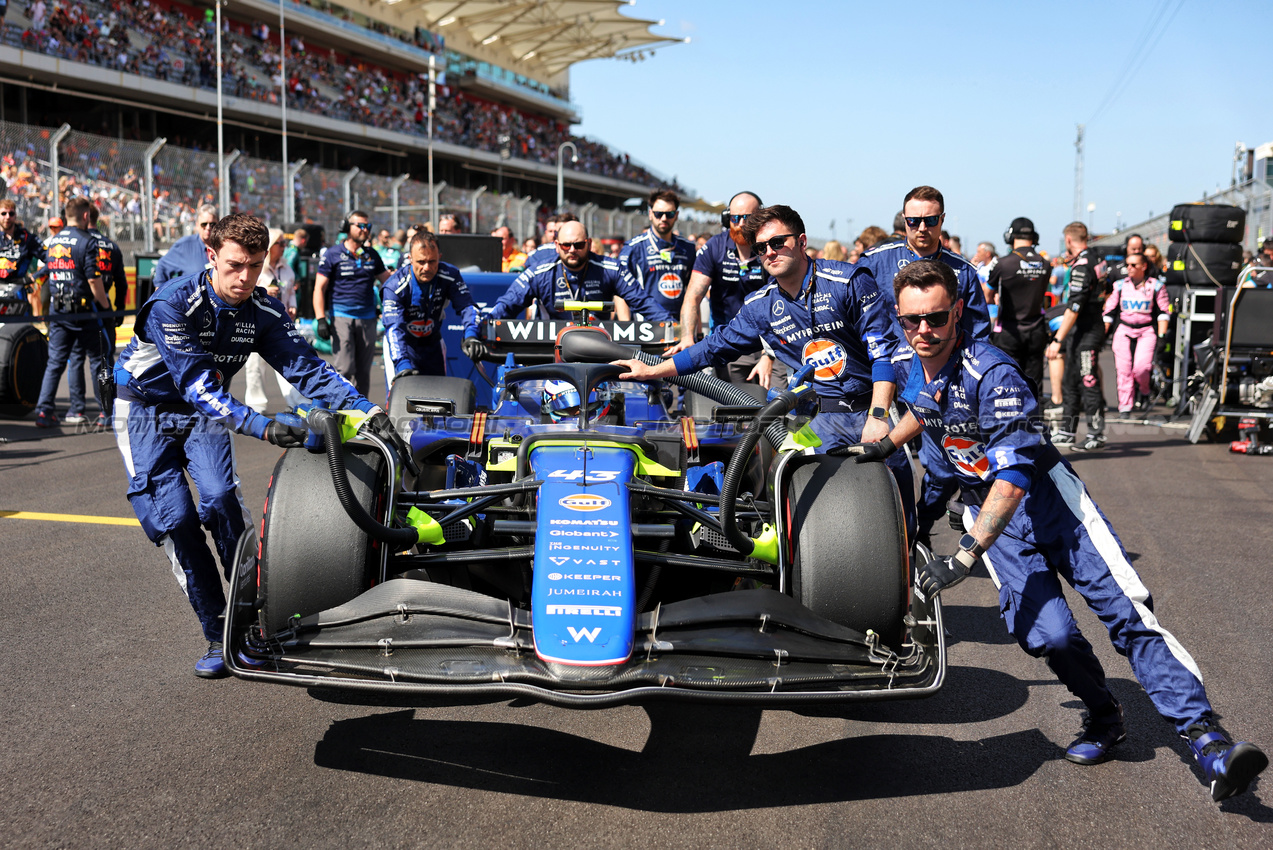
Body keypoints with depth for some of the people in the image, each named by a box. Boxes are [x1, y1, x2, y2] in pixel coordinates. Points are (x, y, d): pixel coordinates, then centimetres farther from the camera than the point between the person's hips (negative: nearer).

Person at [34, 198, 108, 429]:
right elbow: (93, 279, -15)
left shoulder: (51, 242, 10)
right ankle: (106, 411, 8)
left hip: (57, 311, 6)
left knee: (55, 361, 8)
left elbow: (46, 275, 17)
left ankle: (43, 411, 1)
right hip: (83, 311, -6)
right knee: (98, 360, 4)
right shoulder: (87, 241, -11)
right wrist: (105, 305, -5)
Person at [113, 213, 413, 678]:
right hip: (147, 413, -3)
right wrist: (261, 426, -50)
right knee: (174, 518, -14)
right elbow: (197, 384, -37)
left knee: (220, 498, -21)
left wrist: (369, 412, -34)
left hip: (206, 411, 3)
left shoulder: (263, 312, -14)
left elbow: (307, 367, -20)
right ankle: (217, 634, -1)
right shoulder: (172, 304, -29)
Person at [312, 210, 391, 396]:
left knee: (363, 370, 8)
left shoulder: (372, 255, 14)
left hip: (367, 318, 4)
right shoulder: (332, 254, 1)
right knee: (345, 369, -10)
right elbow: (319, 288, -1)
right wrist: (321, 319, -11)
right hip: (341, 317, -4)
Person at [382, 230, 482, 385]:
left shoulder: (450, 275, -18)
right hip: (401, 344, -3)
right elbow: (394, 327, -36)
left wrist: (471, 335, -46)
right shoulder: (394, 286, -27)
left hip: (433, 343, 3)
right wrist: (403, 365, -51)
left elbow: (466, 307, -24)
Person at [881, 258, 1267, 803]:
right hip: (986, 509, 4)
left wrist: (965, 556, -36)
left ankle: (1203, 732, -8)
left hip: (1045, 492, -4)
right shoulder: (905, 365, -5)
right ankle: (1104, 718, 13)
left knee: (1123, 607, -14)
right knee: (1045, 635, -13)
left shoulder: (991, 374, -26)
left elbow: (1013, 476, -31)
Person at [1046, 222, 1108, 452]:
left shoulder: (1082, 266, -19)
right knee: (1072, 382, 15)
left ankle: (1096, 436, 1)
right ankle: (1066, 432, 23)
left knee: (1089, 384, -5)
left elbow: (1074, 308, -24)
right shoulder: (1095, 260, 10)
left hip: (1086, 332, -10)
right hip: (1086, 330, 10)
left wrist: (1057, 340, -24)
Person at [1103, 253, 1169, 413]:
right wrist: (1103, 333, 7)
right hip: (1124, 331, 2)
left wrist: (1161, 336, -3)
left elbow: (1163, 312, 4)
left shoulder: (1156, 286, 4)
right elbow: (1109, 311, 13)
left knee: (1141, 367, -20)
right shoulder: (1120, 286, 9)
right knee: (1124, 370, -5)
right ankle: (1125, 406, 3)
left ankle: (1144, 392, 11)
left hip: (1146, 331, -2)